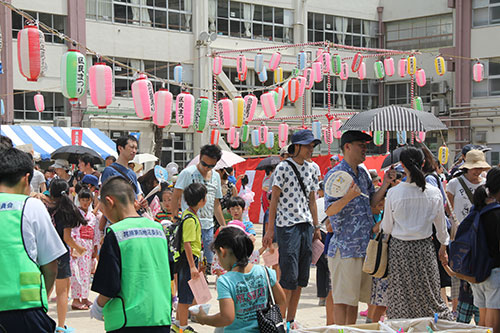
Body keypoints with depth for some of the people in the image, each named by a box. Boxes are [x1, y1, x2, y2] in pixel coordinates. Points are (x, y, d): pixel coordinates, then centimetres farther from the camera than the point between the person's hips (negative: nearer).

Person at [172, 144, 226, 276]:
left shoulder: (216, 177, 14)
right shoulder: (187, 173, -5)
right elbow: (176, 198, -5)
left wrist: (224, 226, 20)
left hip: (208, 225, 6)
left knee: (208, 264, 8)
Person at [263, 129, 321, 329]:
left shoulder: (311, 169, 14)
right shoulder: (283, 167, -5)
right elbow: (274, 199, -6)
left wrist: (316, 227, 15)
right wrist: (270, 229, -10)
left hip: (306, 225, 7)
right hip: (287, 225, -6)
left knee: (301, 277, 7)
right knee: (289, 275, -9)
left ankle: (291, 320, 15)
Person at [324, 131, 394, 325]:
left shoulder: (363, 173, 14)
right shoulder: (335, 175, -11)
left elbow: (371, 203, 20)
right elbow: (330, 210, -18)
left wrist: (385, 184, 8)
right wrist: (348, 197, -35)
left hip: (365, 245, 8)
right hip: (345, 247, -8)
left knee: (355, 297, 14)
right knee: (343, 299, -3)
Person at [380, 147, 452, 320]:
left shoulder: (393, 193, -11)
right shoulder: (434, 193, -5)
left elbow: (387, 228, -2)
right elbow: (441, 225, 8)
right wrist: (443, 247, 23)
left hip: (399, 249, -1)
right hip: (425, 248, 1)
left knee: (401, 299, 7)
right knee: (430, 295, 11)